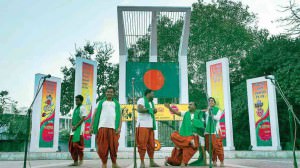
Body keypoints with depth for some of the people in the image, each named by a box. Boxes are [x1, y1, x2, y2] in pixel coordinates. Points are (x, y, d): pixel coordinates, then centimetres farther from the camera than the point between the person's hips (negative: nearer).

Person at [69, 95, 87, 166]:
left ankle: (81, 159, -1)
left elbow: (83, 119, -11)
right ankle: (75, 161, 8)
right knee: (72, 145, 4)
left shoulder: (82, 108, -3)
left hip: (79, 128, -8)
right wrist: (72, 126, 0)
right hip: (74, 129, 8)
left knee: (78, 144, -11)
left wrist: (76, 126, -15)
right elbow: (72, 119, 18)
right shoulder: (75, 109, 20)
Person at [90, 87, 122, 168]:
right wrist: (91, 126, 3)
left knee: (113, 146, 0)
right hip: (102, 127, 0)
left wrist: (119, 127, -3)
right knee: (102, 147, -1)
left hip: (113, 128, 0)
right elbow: (95, 114, 12)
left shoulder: (116, 103, 18)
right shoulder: (101, 102, 17)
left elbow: (119, 116, 10)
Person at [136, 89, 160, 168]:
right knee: (142, 144, -7)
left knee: (151, 144, 8)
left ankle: (152, 162, 15)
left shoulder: (151, 102, 23)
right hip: (142, 126, -8)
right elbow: (139, 109, -21)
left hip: (150, 126, 8)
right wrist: (150, 109, -11)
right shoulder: (141, 100, -4)